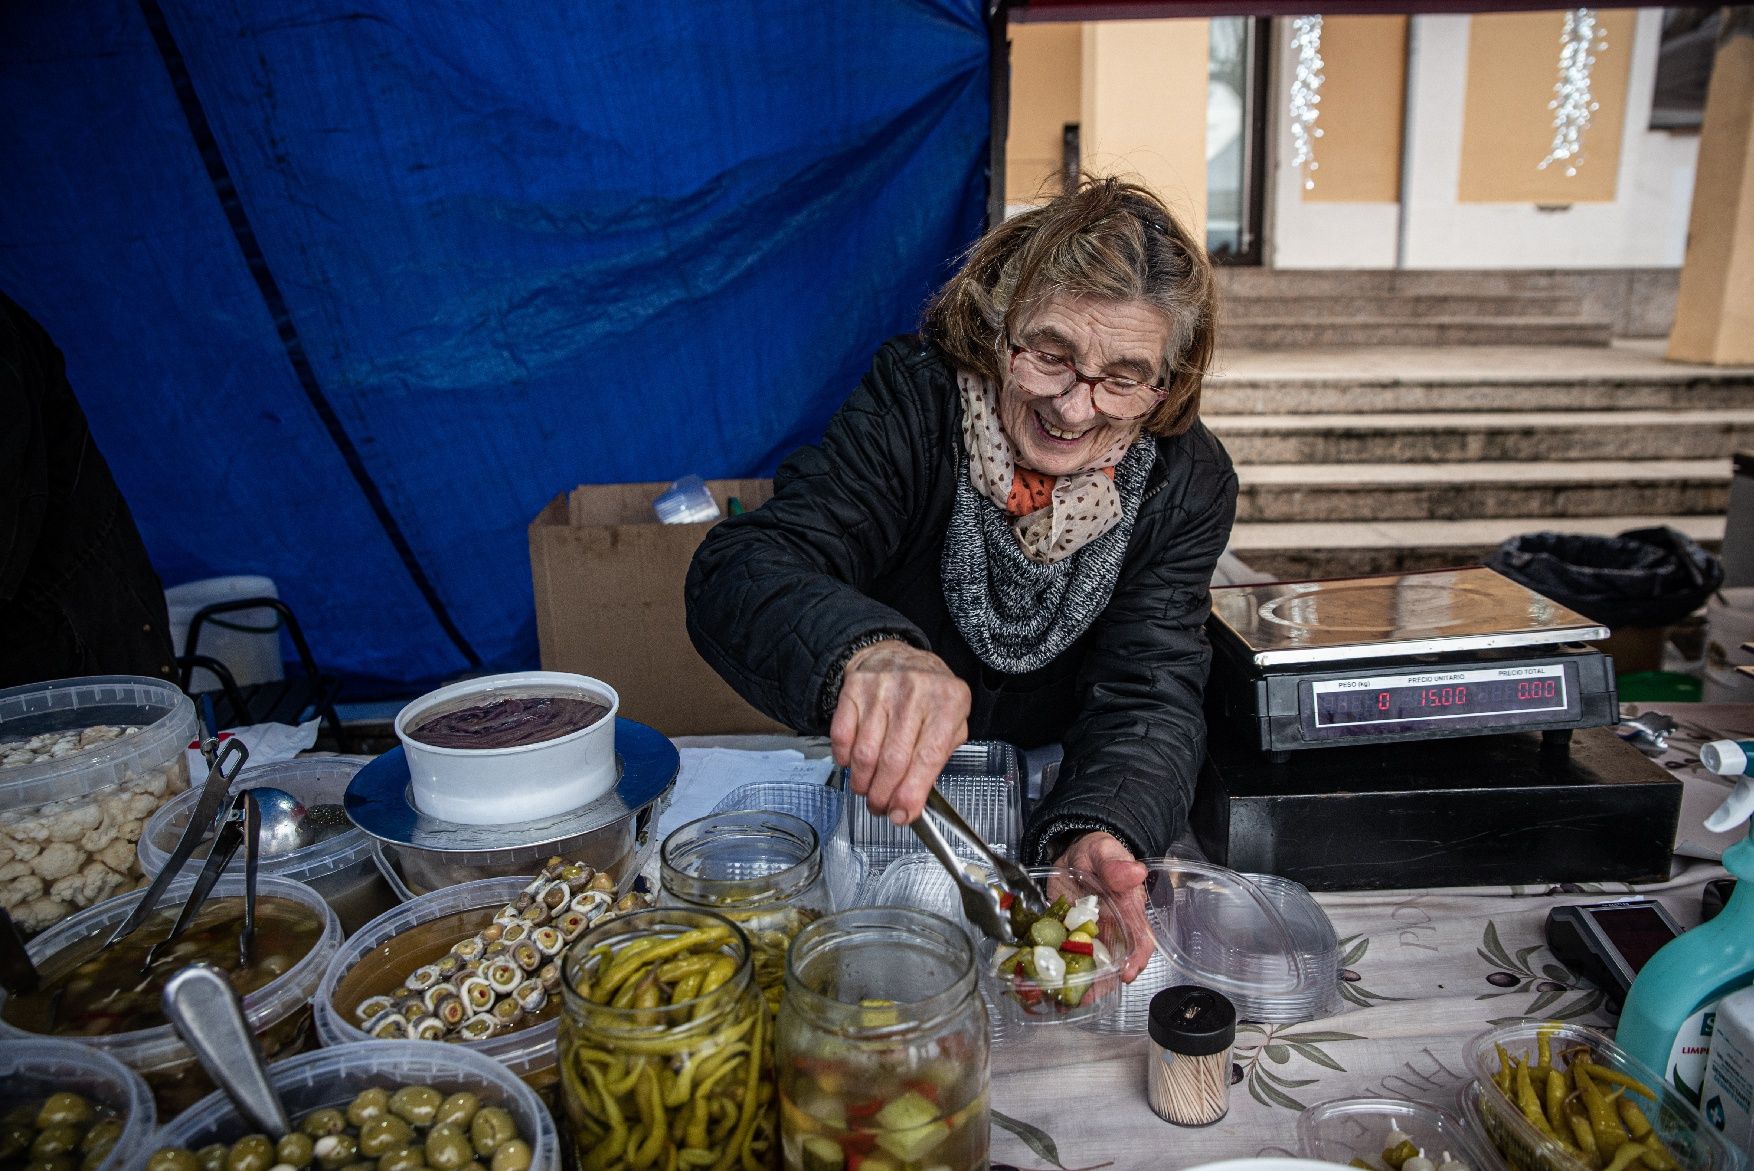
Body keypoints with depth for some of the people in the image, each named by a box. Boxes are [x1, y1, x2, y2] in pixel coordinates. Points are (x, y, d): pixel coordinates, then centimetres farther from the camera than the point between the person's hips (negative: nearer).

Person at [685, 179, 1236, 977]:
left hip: (1057, 805, 5)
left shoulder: (1188, 483, -11)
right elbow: (741, 568, -28)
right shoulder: (914, 399, -18)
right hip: (875, 808, -4)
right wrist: (866, 649, -51)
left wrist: (1099, 836, -40)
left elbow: (1150, 691, -18)